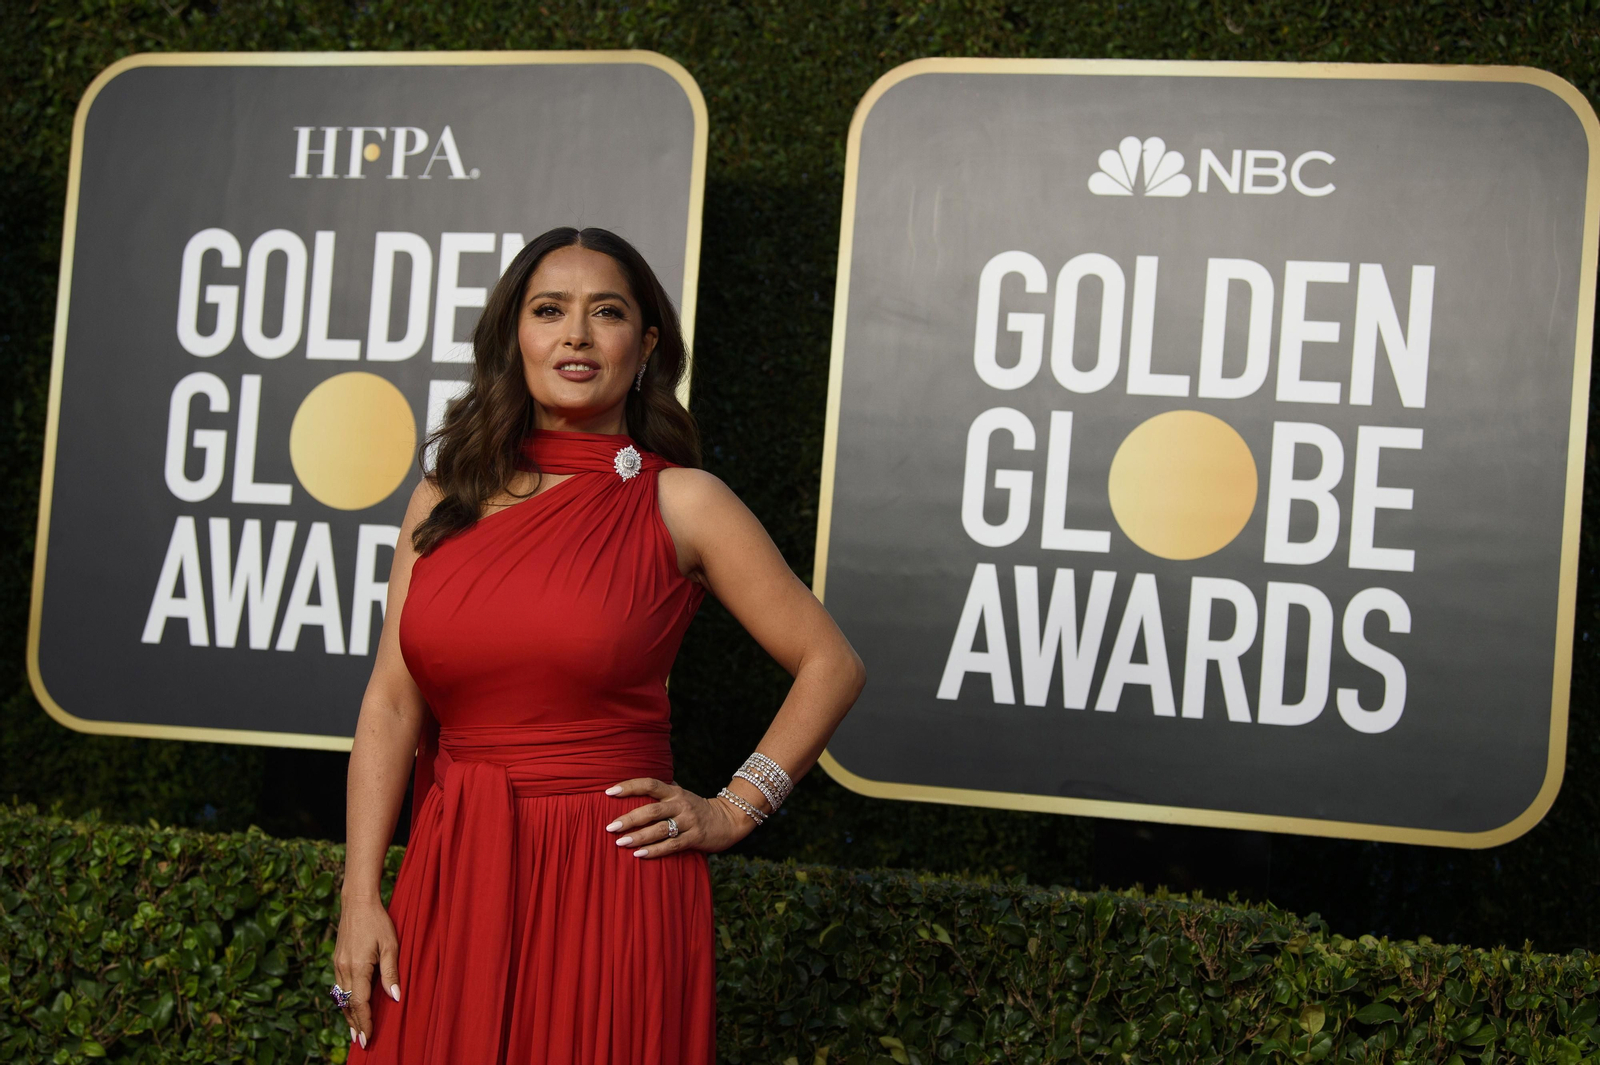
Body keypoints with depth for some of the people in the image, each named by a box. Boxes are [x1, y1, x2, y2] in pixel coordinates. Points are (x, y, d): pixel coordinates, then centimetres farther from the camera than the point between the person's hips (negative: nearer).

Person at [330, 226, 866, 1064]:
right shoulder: (448, 495, 6)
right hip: (451, 876, 3)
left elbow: (830, 664, 1)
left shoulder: (679, 503, -3)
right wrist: (360, 898, -3)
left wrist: (732, 811, -2)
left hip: (612, 877, -3)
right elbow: (392, 701, 3)